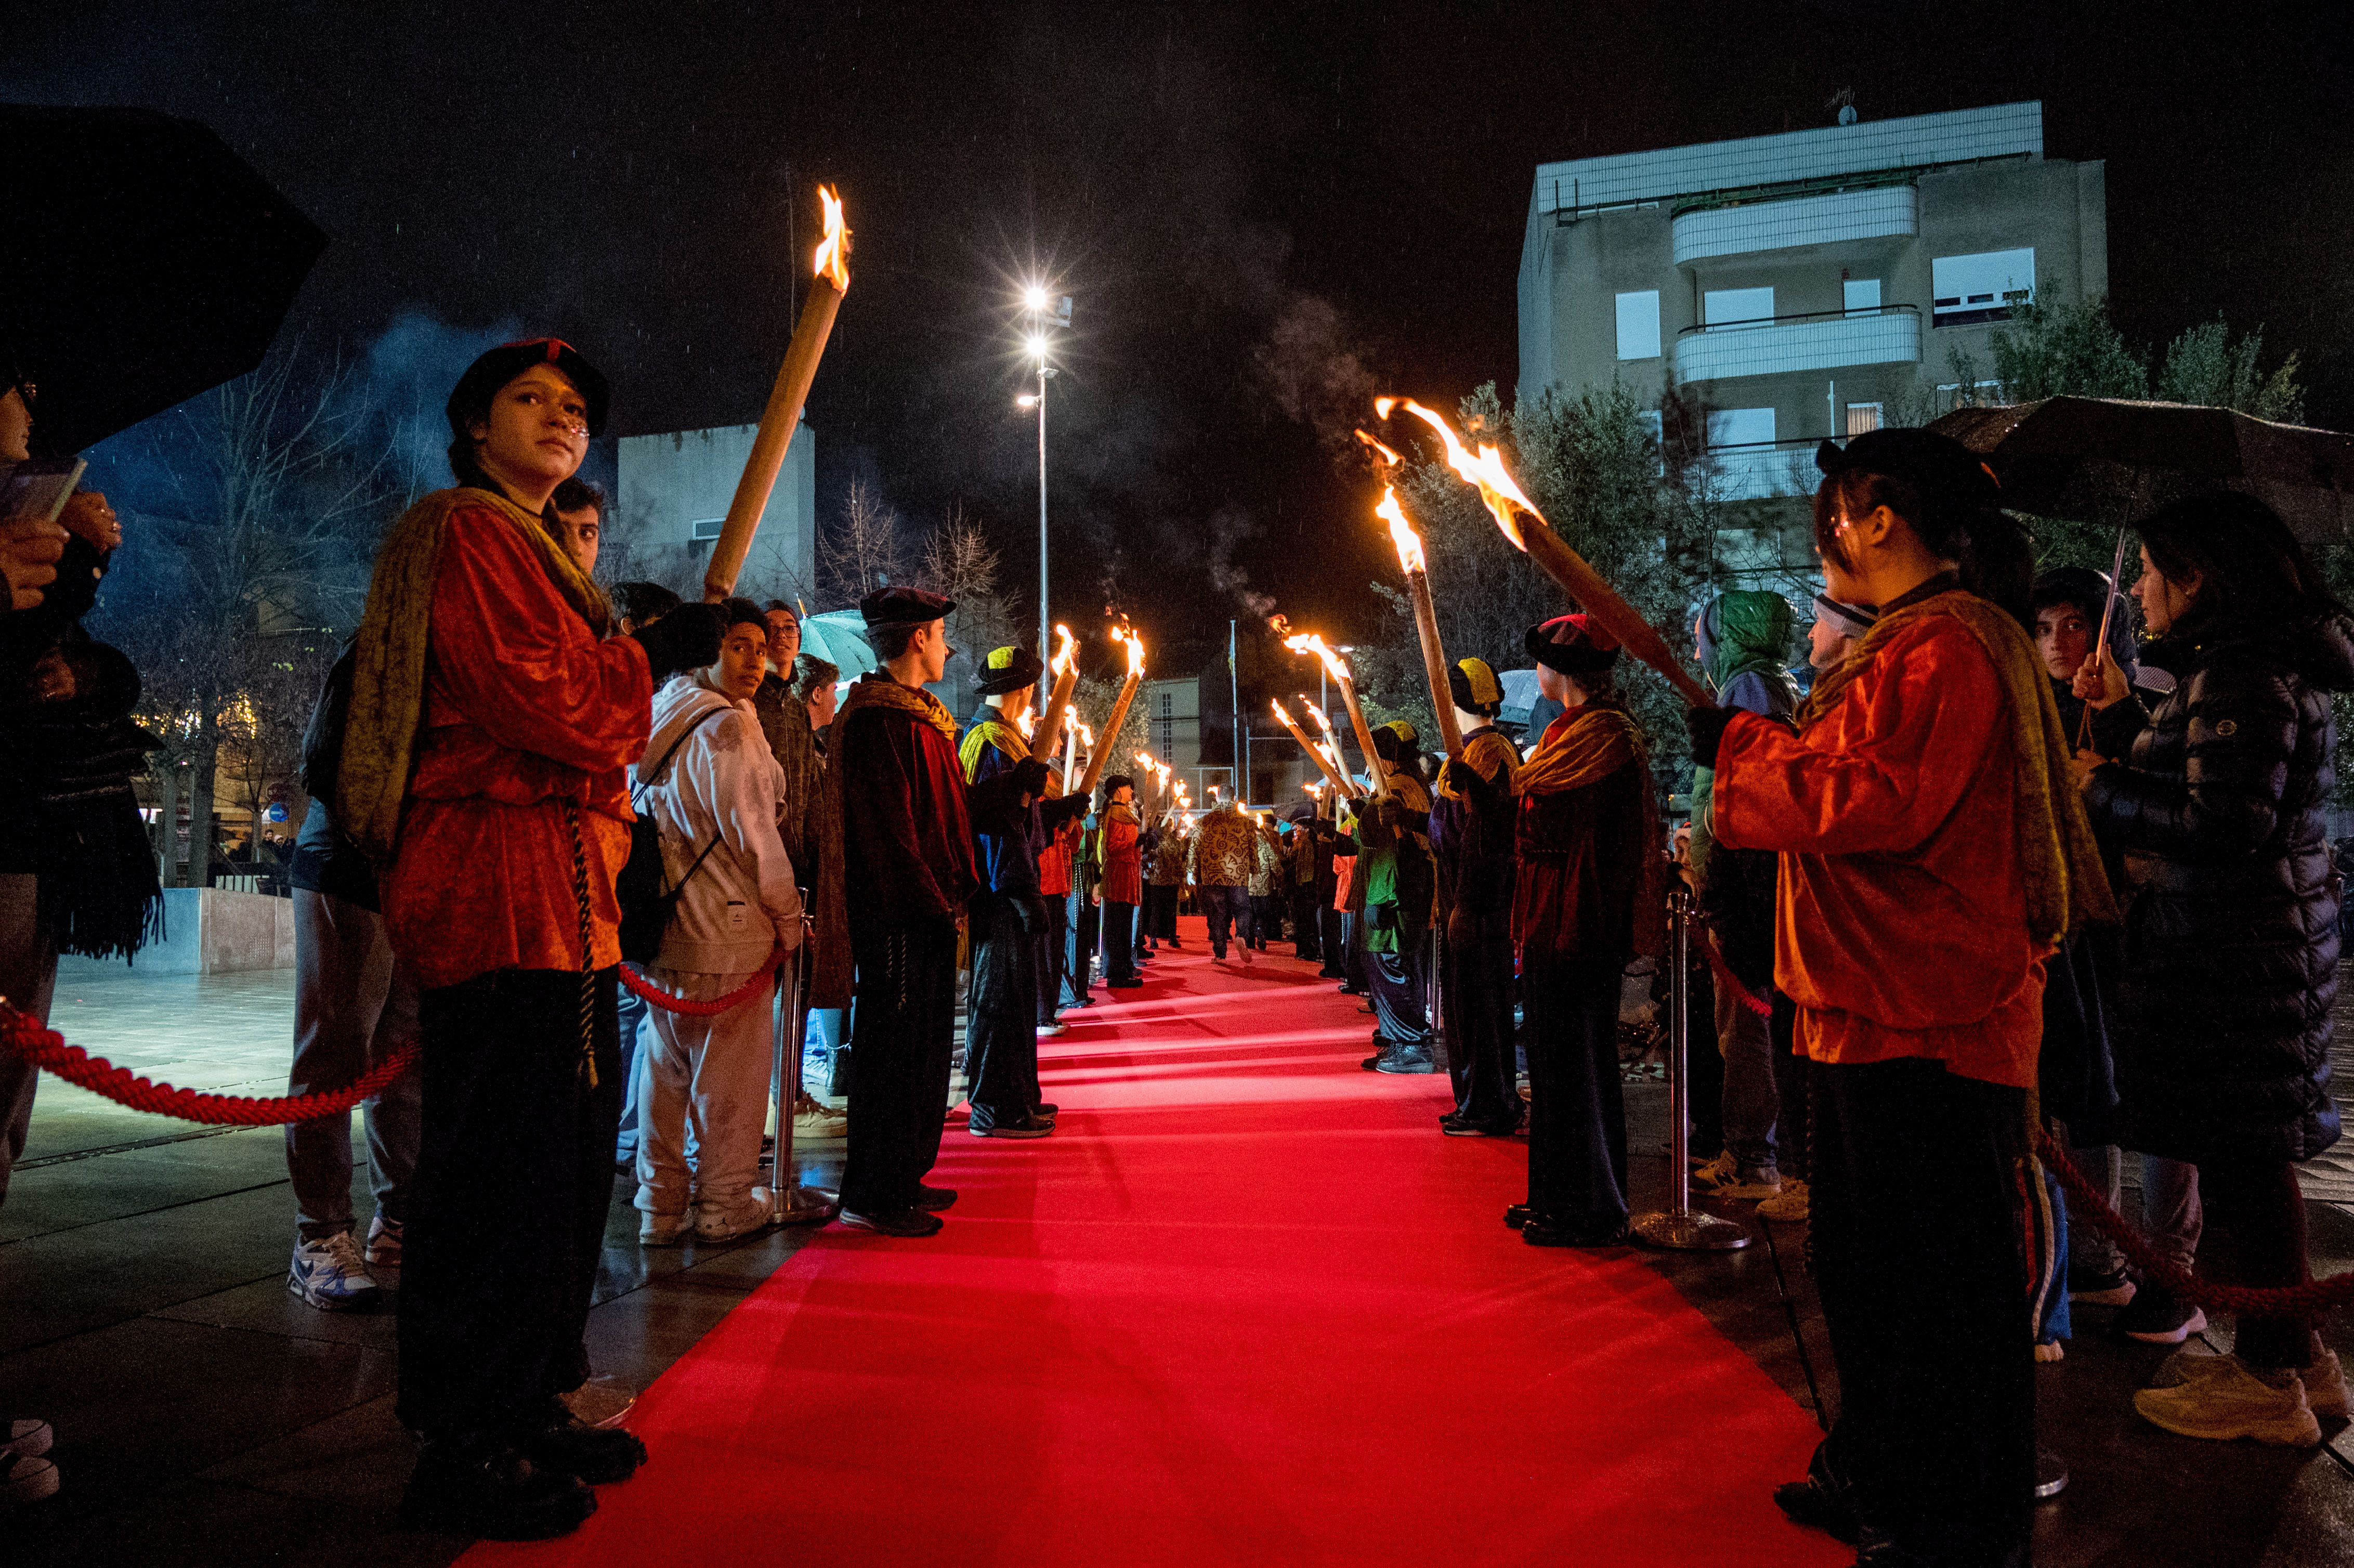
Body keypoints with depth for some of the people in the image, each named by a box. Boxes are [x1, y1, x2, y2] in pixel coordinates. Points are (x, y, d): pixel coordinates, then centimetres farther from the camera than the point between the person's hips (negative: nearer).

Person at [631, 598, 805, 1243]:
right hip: (730, 929, -8)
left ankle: (660, 1206, 21)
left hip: (666, 922, 8)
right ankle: (726, 1206, 13)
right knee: (730, 1070, 3)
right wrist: (788, 918, -5)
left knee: (665, 1065, 13)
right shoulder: (726, 727, -14)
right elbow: (753, 833, -16)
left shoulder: (664, 721, 12)